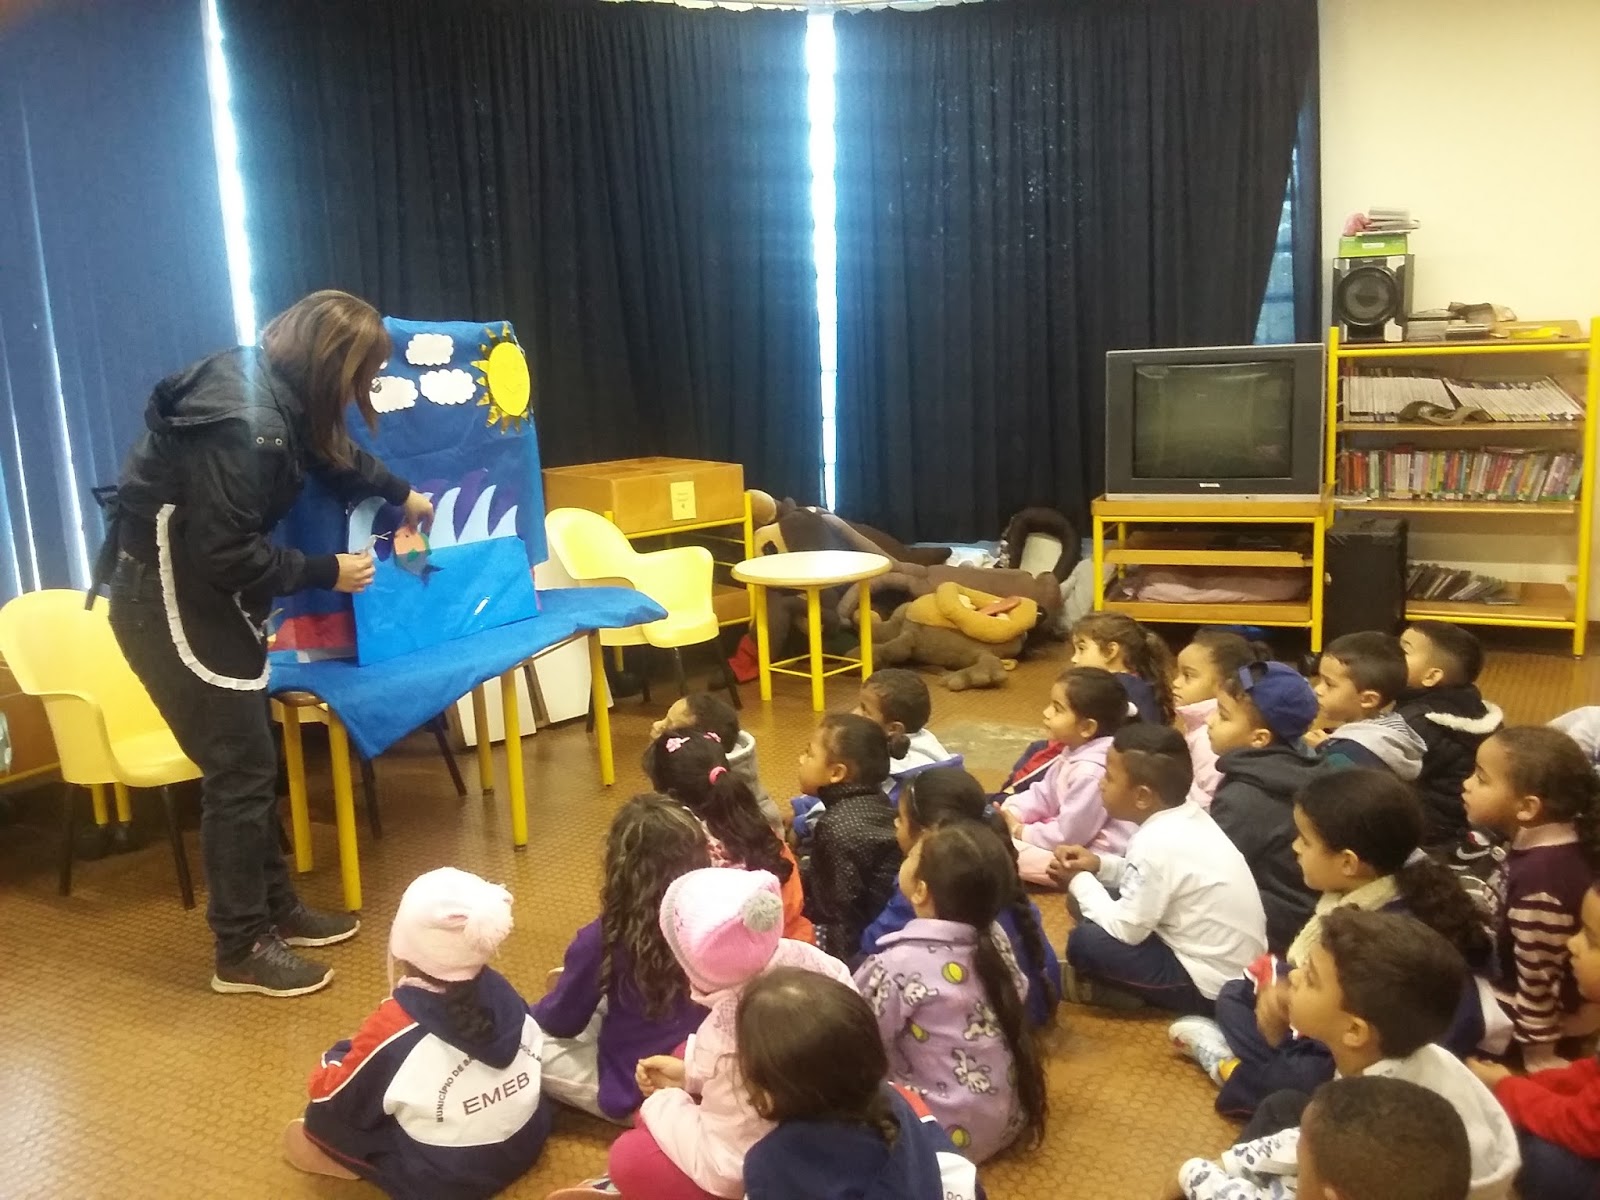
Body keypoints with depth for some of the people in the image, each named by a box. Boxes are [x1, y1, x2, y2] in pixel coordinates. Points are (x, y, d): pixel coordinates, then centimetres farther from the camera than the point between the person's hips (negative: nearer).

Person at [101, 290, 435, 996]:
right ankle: (241, 951, 11)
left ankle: (275, 909, 30)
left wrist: (401, 494, 35)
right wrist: (326, 572, -15)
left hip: (203, 590, 10)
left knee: (253, 760, 16)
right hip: (169, 599, -10)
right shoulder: (242, 424, -29)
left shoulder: (272, 389, 1)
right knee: (240, 770, -3)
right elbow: (228, 556, -28)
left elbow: (332, 452, 22)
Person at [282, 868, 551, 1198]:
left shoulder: (393, 1026, -22)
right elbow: (539, 1052, 7)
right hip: (527, 1143, 6)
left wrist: (335, 1060, 12)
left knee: (322, 1115, 4)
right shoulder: (499, 991, -9)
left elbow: (327, 1099, -10)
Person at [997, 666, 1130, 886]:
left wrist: (1020, 831, -12)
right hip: (1076, 841, 11)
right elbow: (1042, 795, 12)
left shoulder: (1090, 772, -30)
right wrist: (1007, 812, -5)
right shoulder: (1074, 753, 3)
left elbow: (1067, 835, -26)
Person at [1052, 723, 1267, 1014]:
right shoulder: (1188, 816, -1)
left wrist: (1079, 881, -6)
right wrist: (1100, 865, 2)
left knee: (1083, 941, -18)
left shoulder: (1156, 843, -27)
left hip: (1212, 984, -9)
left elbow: (1125, 930, -21)